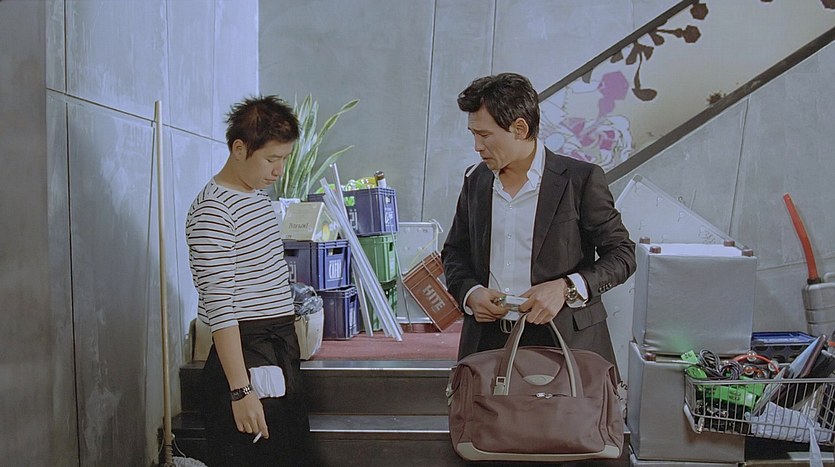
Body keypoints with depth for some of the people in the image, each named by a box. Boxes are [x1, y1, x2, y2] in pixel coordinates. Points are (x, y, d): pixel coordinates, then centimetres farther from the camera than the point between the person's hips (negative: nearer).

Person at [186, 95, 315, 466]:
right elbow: (219, 307, -21)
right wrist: (240, 391, -24)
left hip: (282, 352, 9)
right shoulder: (212, 211, -16)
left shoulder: (260, 195, 12)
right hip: (245, 356, -9)